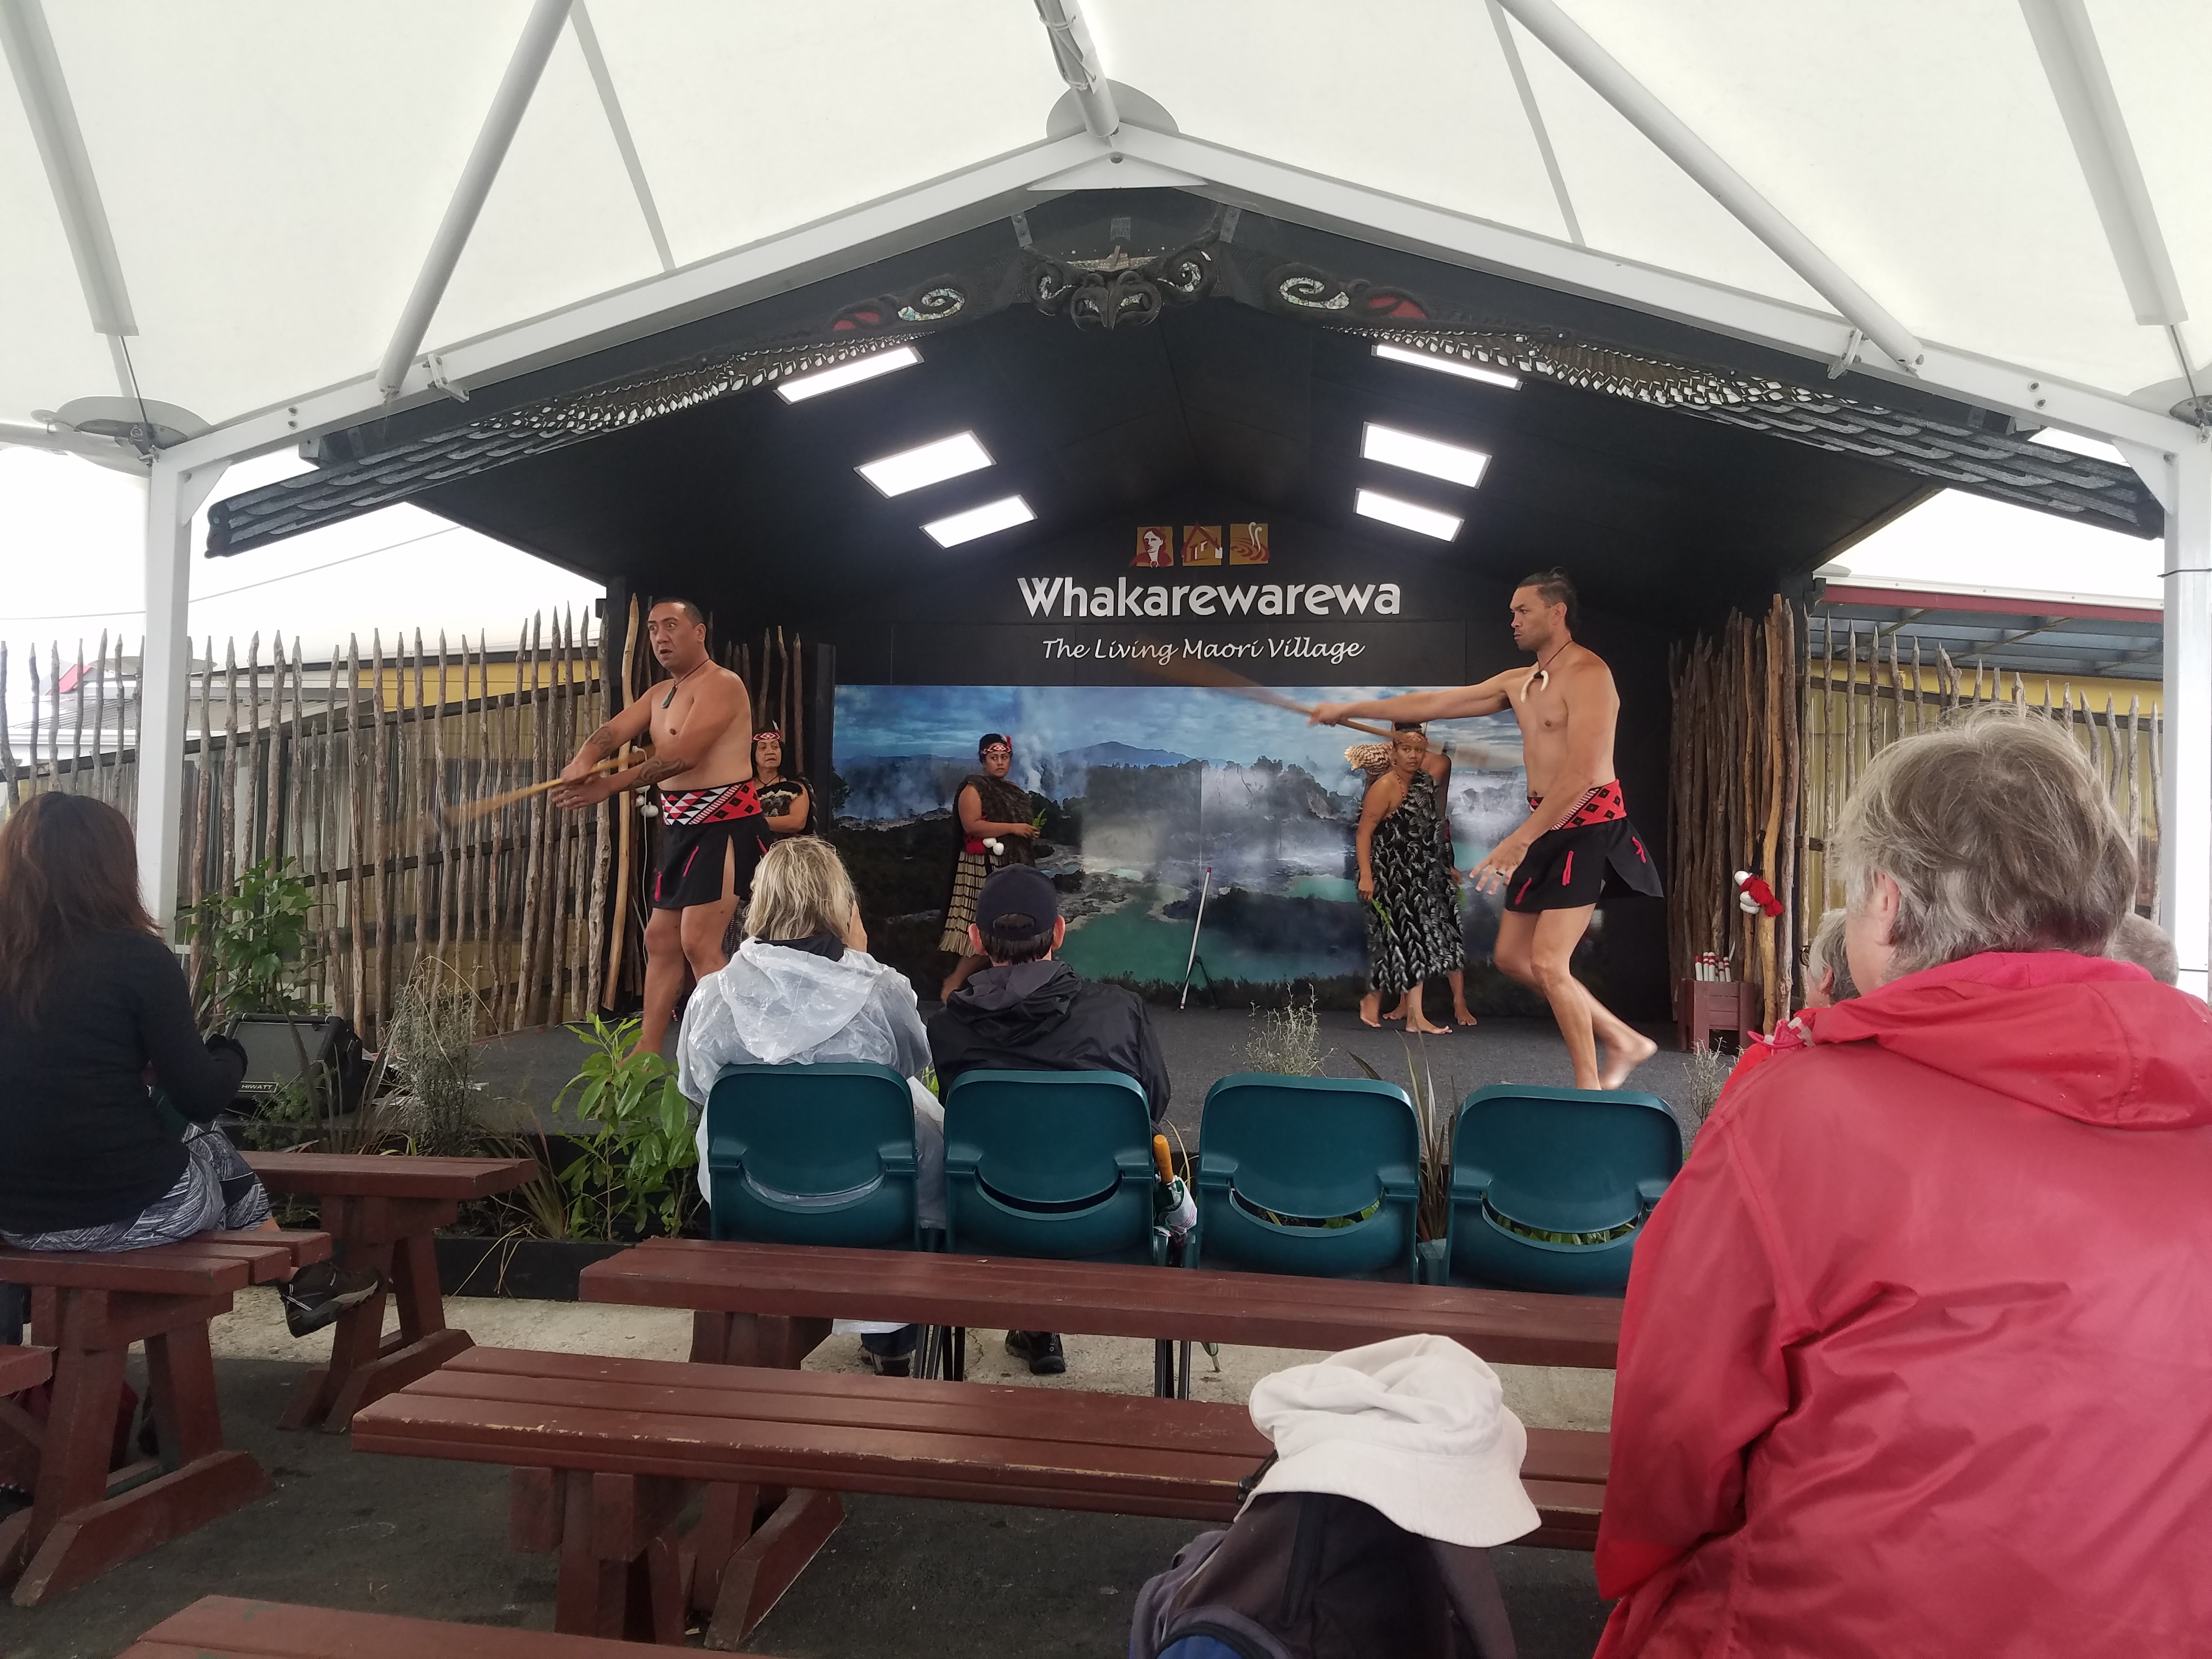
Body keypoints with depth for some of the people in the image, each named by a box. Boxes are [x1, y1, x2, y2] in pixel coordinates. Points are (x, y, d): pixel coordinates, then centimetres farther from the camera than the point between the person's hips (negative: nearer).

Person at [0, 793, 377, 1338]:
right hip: (129, 1210, -5)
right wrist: (229, 1055, 10)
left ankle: (300, 1282, 39)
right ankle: (301, 1284, 38)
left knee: (197, 1142, 28)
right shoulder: (135, 957, -15)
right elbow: (203, 1098, -10)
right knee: (209, 1145, 26)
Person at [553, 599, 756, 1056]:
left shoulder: (720, 685, -13)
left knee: (698, 943, -15)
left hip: (724, 825, -10)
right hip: (682, 828, 10)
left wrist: (609, 786, -26)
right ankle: (646, 1054, 22)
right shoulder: (659, 694, 18)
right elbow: (612, 732, 3)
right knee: (660, 940, 13)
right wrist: (584, 761, -21)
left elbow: (683, 755, -24)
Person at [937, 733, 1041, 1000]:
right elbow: (972, 826, -19)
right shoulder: (973, 788, -5)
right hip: (983, 867, -8)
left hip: (1013, 868, 8)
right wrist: (1013, 828, -19)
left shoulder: (1014, 792, 19)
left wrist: (1031, 833, 11)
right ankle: (953, 983, -4)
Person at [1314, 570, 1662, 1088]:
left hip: (1587, 827, -9)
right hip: (1548, 826, 9)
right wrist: (1351, 708, 15)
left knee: (1547, 963, -13)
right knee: (1512, 957, 11)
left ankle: (1589, 1088, 1)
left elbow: (1582, 774, -23)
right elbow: (1436, 704, 16)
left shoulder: (1588, 674, -15)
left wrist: (1517, 843, -25)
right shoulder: (1518, 682, 13)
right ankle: (1625, 1041, 21)